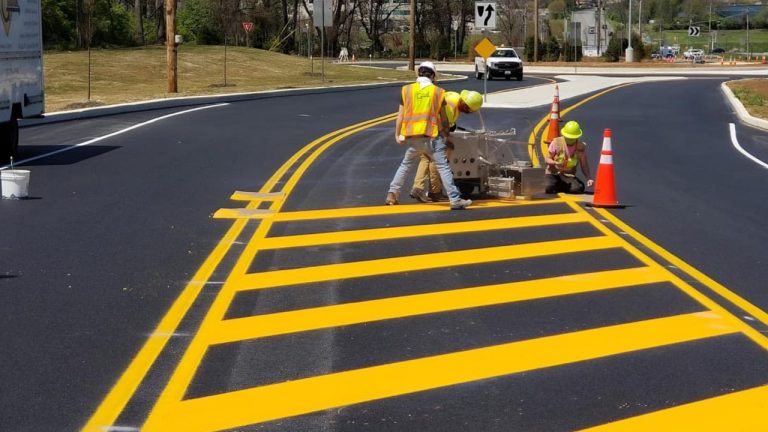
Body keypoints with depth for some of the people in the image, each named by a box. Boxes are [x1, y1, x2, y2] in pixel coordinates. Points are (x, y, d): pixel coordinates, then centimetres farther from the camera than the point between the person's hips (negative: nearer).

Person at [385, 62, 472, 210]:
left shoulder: (406, 90, 6)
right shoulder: (438, 92, 4)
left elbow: (400, 115, 6)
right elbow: (443, 117, 10)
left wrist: (397, 134, 16)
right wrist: (447, 132, 26)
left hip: (412, 137, 3)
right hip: (431, 136, -3)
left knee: (405, 165, 21)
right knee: (443, 167, -3)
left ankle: (392, 195, 22)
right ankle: (455, 200, -9)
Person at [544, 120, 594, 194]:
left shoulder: (581, 146, -8)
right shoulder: (556, 142, -11)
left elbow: (584, 166, -2)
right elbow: (547, 159, -3)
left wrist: (589, 178, -19)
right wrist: (555, 163, -26)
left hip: (569, 176, 1)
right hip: (553, 173, -1)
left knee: (579, 188, -29)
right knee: (549, 188, -33)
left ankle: (558, 187, 1)